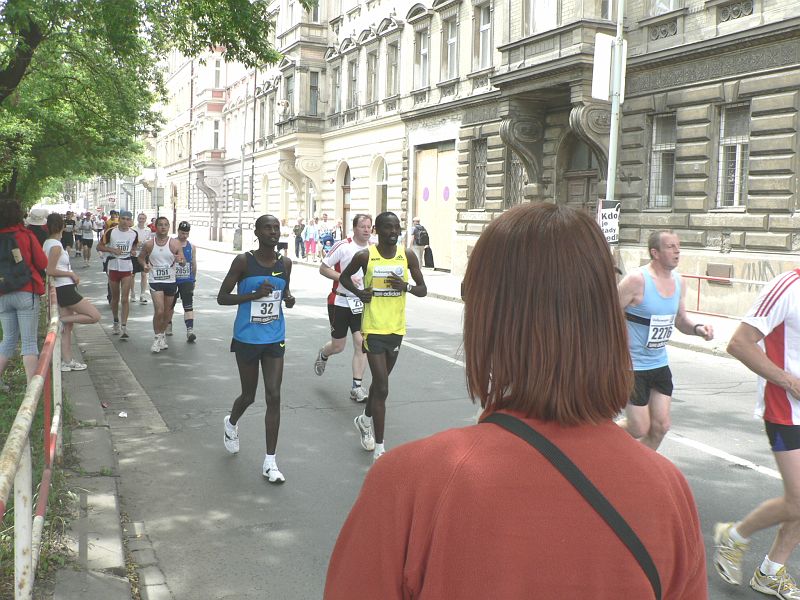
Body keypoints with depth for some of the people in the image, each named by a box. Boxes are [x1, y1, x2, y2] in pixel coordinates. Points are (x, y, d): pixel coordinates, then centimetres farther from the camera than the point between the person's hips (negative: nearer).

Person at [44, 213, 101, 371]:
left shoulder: (48, 243, 9)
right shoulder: (56, 246, -17)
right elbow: (50, 271, -20)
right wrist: (71, 274, -11)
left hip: (61, 289, 10)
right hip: (65, 289, -10)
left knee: (67, 326, 13)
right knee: (95, 316, -7)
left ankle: (67, 360, 16)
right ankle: (63, 320, -4)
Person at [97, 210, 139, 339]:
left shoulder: (133, 234, 0)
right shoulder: (111, 232, -6)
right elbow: (99, 246, -1)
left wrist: (133, 250, -2)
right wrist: (112, 249, -17)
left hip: (127, 267, 0)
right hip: (113, 266, 0)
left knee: (125, 299, -8)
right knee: (115, 297, 12)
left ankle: (124, 327, -9)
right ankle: (116, 322, 32)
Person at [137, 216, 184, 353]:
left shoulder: (175, 243, -3)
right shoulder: (149, 244, -1)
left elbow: (183, 261, -3)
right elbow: (141, 257, 15)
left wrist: (180, 260, -27)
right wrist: (144, 265, -7)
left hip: (170, 281, 2)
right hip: (156, 281, -2)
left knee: (167, 312, 12)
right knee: (159, 311, -14)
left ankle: (162, 334, 35)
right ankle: (158, 338, 3)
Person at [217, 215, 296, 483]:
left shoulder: (285, 263, 2)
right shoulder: (243, 262, -10)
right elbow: (222, 298, -9)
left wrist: (289, 299, -5)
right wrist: (254, 295, -22)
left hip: (274, 340, 3)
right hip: (247, 339, -2)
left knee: (273, 396, -5)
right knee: (249, 395, 11)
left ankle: (270, 461, 2)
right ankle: (231, 423, 48)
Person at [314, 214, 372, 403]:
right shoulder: (343, 246, -12)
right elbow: (323, 268, -9)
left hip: (361, 303, 3)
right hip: (340, 301, -3)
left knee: (361, 343, -9)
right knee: (338, 346, 7)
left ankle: (357, 387, -1)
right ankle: (323, 354, 44)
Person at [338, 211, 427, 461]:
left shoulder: (408, 257, -1)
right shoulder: (365, 256, -9)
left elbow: (423, 290, 3)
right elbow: (344, 277, 9)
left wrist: (406, 286, -17)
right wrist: (358, 292, -10)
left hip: (396, 329, 4)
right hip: (373, 329, -4)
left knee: (380, 382, 21)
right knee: (382, 388, -9)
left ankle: (365, 420, 48)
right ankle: (379, 449, -1)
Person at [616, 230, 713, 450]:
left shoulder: (678, 282, 4)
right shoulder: (636, 280, -18)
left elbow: (680, 320, 14)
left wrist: (697, 328, -8)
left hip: (660, 364, 7)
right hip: (632, 365, -7)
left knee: (661, 426, 7)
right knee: (640, 429, -4)